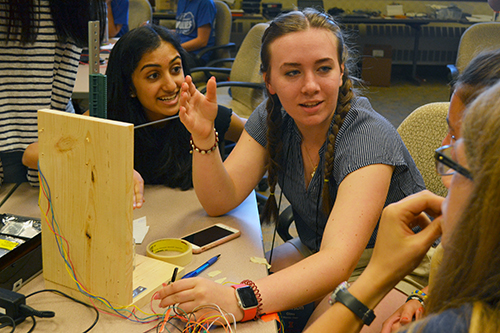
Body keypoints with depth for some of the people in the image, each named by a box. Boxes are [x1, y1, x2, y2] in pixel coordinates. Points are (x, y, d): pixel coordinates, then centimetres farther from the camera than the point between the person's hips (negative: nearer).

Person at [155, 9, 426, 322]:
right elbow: (220, 201, -8)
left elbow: (339, 261, -39)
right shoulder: (272, 118, -7)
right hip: (318, 256, 5)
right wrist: (204, 137, -26)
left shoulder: (370, 138, -27)